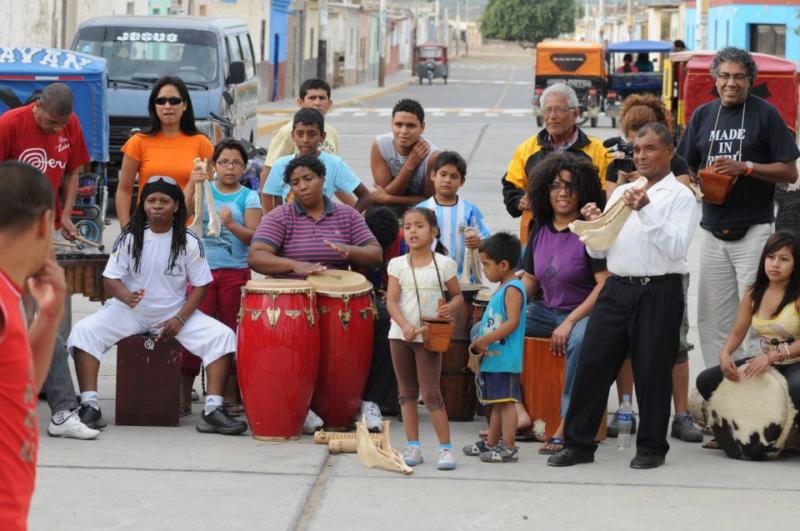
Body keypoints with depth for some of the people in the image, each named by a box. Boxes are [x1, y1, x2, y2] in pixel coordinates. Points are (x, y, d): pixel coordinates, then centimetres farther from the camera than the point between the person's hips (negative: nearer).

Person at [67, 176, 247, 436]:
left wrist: (180, 319, -15)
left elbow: (200, 285, -1)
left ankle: (213, 410, -22)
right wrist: (127, 296, -32)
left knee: (223, 335, -23)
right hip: (129, 310, 0)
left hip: (175, 312, 0)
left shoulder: (189, 242, -4)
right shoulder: (130, 237, -5)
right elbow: (110, 278, -8)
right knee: (84, 330, -25)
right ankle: (90, 406, -24)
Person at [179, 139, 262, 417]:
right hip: (202, 269, 0)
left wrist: (231, 225, -22)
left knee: (232, 331, 3)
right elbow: (183, 214, -7)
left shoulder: (248, 197, 5)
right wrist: (193, 185, -17)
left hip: (236, 272, 0)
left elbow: (253, 237, -4)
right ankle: (184, 395, 0)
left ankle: (230, 396, 10)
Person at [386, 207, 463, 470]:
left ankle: (445, 448, -4)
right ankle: (413, 447, 15)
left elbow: (458, 296, 6)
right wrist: (405, 326, -19)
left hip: (429, 336, -3)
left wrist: (450, 308, -16)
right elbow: (391, 301, -4)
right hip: (400, 334, 3)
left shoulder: (443, 264, -2)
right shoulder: (397, 265, 2)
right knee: (407, 392, 9)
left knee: (431, 394, -7)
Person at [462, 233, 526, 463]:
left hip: (504, 358, -10)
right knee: (496, 402, 18)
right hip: (493, 358, 10)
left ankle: (508, 448, -6)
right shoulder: (502, 288, 17)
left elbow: (512, 322, -23)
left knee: (506, 401, -8)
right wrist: (481, 343, 12)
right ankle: (491, 443, 28)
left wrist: (486, 340, -21)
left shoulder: (512, 289, -14)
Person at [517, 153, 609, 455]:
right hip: (546, 311, 7)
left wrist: (570, 322, -22)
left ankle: (566, 426, -36)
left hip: (585, 313, -7)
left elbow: (605, 285, -16)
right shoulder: (540, 231, 9)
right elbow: (529, 280, 16)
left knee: (579, 340, -41)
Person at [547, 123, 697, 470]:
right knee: (592, 364, 2)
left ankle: (651, 447, 13)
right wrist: (594, 223, -1)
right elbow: (597, 251, 18)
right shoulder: (621, 193, 16)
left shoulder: (679, 196, -1)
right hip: (617, 288, 5)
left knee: (651, 371, 1)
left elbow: (676, 248, -15)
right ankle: (578, 443, 9)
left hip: (658, 292, -5)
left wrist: (646, 211, -20)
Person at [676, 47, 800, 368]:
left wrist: (745, 168, -16)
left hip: (753, 230, -5)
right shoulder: (703, 115, 13)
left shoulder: (765, 114, -2)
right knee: (711, 319, 6)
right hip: (713, 230, 5)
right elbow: (686, 169, 18)